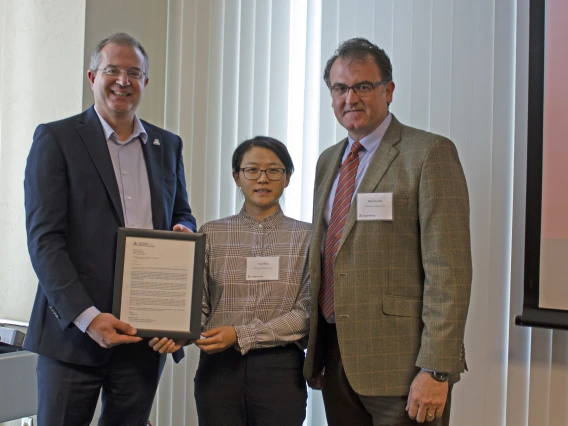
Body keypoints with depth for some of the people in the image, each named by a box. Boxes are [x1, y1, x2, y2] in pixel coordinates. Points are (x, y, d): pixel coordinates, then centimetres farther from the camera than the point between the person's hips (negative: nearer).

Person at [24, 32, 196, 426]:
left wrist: (183, 231, -4)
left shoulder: (168, 145, 13)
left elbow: (183, 216, 22)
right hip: (75, 330, -4)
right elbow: (44, 238, -8)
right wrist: (86, 317, -18)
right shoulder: (56, 139, -1)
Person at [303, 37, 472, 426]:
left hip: (399, 363, -6)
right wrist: (317, 350, 14)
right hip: (335, 356, 7)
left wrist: (436, 370, -19)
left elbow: (449, 269, -15)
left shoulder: (429, 153, -9)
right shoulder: (328, 161, 14)